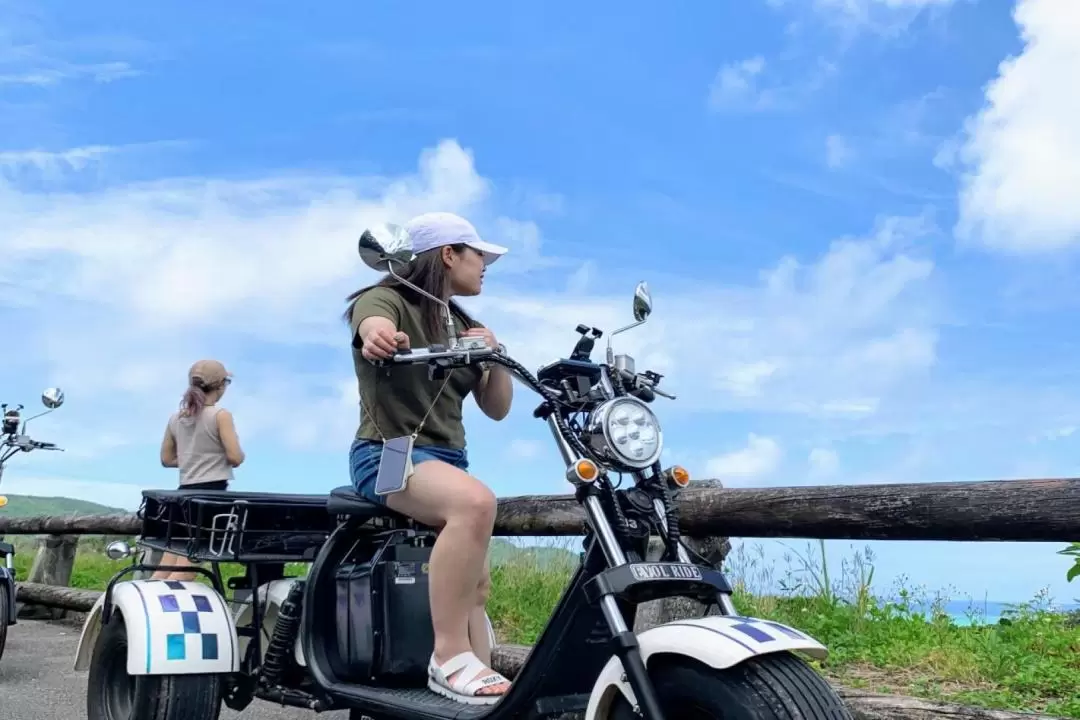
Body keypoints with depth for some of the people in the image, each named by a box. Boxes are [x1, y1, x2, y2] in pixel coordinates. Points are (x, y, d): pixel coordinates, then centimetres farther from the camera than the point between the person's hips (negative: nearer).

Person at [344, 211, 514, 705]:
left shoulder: (463, 325, 17)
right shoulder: (388, 299, -4)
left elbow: (497, 409, 14)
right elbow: (373, 323, -31)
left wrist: (496, 357, -5)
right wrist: (378, 336, -56)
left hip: (447, 459, 9)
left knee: (476, 583, 3)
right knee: (475, 502, -34)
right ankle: (449, 658, -31)